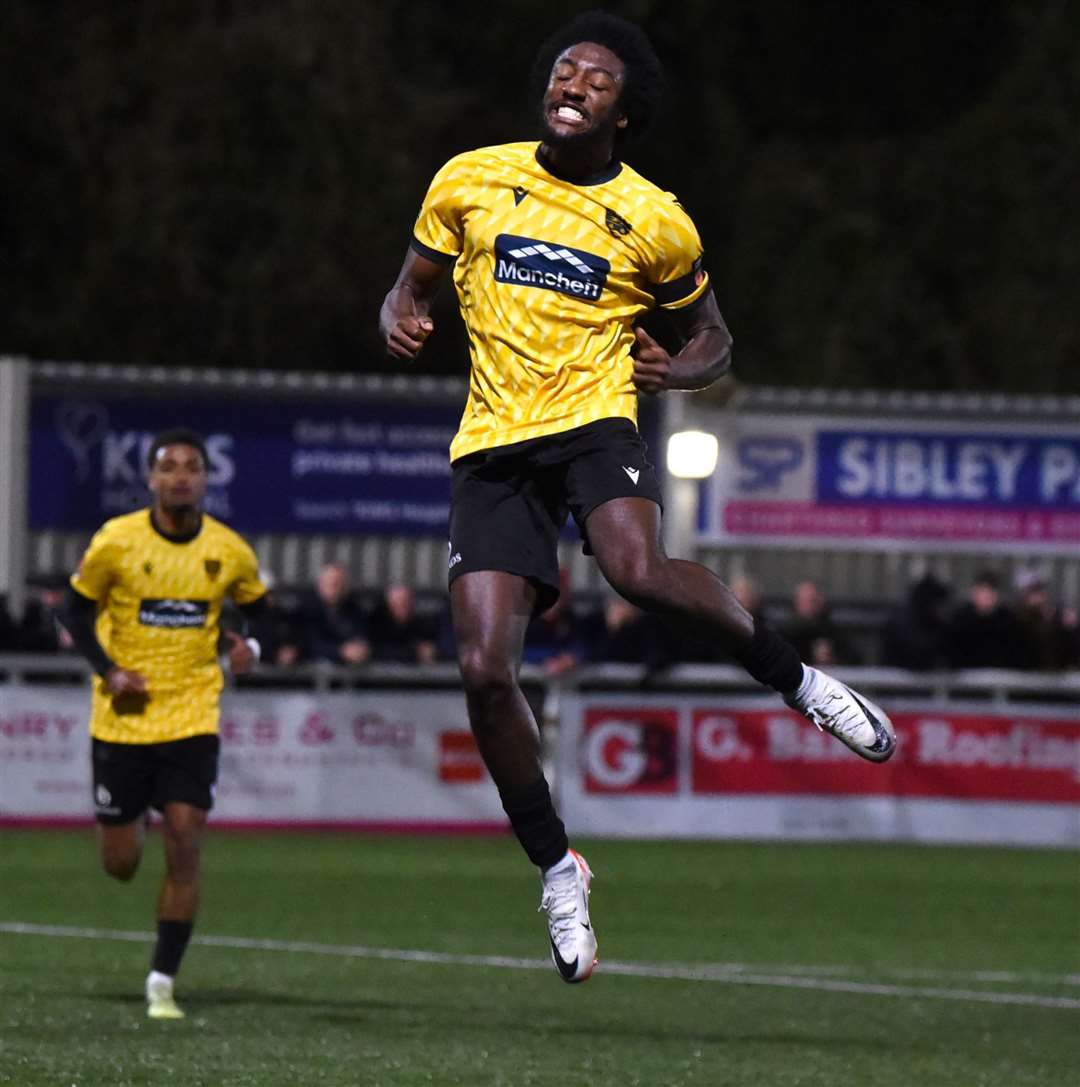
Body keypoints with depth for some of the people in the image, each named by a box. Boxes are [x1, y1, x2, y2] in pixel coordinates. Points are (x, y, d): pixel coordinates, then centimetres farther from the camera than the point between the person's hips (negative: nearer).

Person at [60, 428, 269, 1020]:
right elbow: (77, 611, 3)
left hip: (192, 720, 0)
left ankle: (162, 982, -1)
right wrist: (109, 670, -12)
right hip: (122, 720, 0)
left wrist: (250, 645, -8)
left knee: (184, 848, -12)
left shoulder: (229, 551, -2)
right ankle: (135, 821, 44)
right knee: (119, 865, 5)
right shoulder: (116, 542, -8)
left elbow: (256, 608, 15)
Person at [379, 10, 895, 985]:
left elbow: (713, 337, 17)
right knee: (484, 668, -12)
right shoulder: (470, 181, 7)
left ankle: (792, 676, -8)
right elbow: (413, 286, 19)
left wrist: (677, 371, -7)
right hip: (492, 443, 2)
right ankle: (556, 869, 6)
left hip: (593, 420, -2)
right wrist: (401, 319, -6)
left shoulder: (657, 224, 4)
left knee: (641, 573, -35)